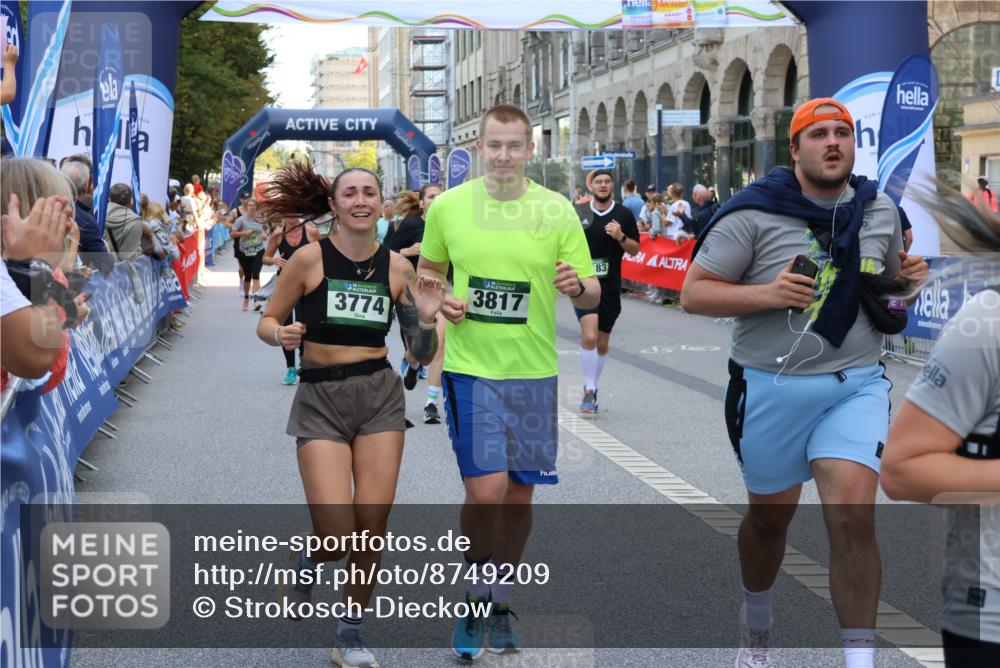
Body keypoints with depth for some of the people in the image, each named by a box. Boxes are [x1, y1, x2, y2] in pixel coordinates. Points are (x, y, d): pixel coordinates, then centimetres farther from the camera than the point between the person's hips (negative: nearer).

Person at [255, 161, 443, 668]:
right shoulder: (309, 259, -6)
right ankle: (306, 559, 26)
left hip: (380, 395, 3)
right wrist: (281, 335, -20)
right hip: (321, 399, -3)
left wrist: (426, 318, -13)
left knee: (372, 526, 0)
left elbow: (422, 354, 6)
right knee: (337, 535, -12)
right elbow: (266, 322, 2)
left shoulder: (396, 267, 2)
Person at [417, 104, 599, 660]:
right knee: (486, 490, -13)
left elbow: (593, 296, 2)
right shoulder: (448, 206, 0)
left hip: (533, 370, 2)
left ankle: (502, 602, 29)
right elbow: (429, 268, 16)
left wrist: (577, 286, -21)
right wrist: (436, 300, -5)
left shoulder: (557, 210, -1)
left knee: (520, 494, 10)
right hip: (470, 367, -1)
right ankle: (476, 597, 11)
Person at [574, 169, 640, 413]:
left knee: (602, 344, 11)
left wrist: (621, 237, -14)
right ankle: (589, 391, -10)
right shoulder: (579, 213, 2)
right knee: (589, 336, -20)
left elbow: (635, 249, 4)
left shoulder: (624, 214, 2)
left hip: (610, 285, 2)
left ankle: (592, 390, 29)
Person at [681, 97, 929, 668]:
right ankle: (756, 622, 44)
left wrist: (908, 278, 0)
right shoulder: (754, 212, -10)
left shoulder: (880, 209, 6)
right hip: (773, 389, -2)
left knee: (854, 515, -14)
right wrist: (768, 294, -24)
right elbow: (694, 293, -9)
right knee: (771, 514, 15)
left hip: (857, 385, 2)